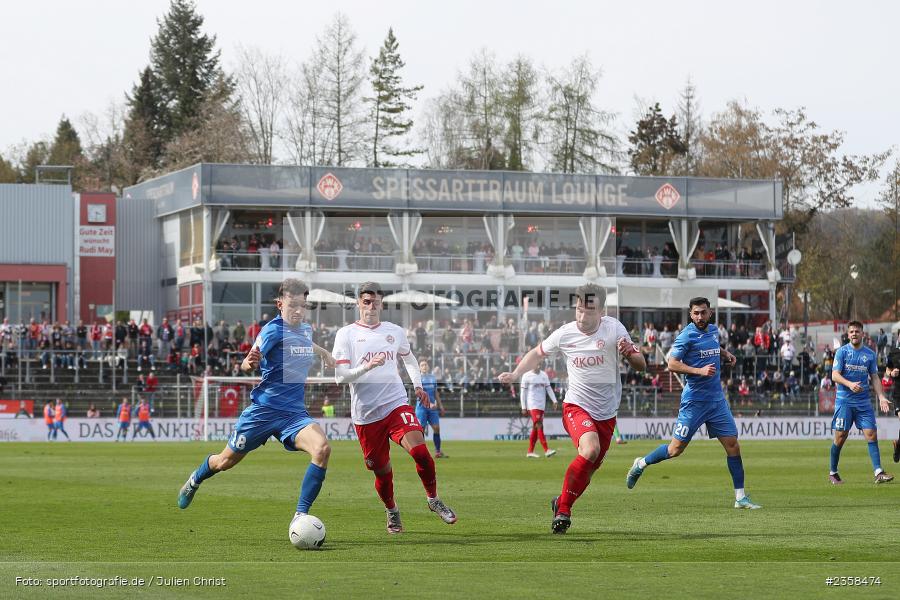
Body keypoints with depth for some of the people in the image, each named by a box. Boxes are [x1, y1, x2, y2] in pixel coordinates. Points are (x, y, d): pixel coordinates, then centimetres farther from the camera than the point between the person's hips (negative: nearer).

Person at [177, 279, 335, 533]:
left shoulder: (305, 329, 7)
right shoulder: (273, 329, -14)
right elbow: (247, 365, -23)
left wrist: (324, 353, 26)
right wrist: (249, 362, -44)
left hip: (295, 413, 4)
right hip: (264, 409, -4)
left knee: (322, 448, -25)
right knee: (226, 461, 12)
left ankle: (301, 516, -20)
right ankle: (195, 481, 49)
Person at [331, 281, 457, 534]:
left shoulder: (395, 332, 10)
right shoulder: (346, 335, 0)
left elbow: (409, 358, 30)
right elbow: (340, 376, -7)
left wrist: (418, 385, 18)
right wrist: (367, 366, -21)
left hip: (396, 404, 1)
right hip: (365, 415, -1)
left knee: (419, 449, -21)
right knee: (382, 470, 6)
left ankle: (433, 500, 0)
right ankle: (392, 511, 34)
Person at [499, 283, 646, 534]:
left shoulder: (613, 328, -8)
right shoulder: (564, 334, -8)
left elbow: (641, 366, -6)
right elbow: (538, 353, 12)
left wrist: (630, 353, -27)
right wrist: (515, 374, -1)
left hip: (606, 413, 3)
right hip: (576, 406, -3)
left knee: (591, 466, 7)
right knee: (590, 449, -29)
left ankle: (561, 503, 34)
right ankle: (564, 509, -17)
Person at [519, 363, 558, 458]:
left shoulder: (544, 375, 11)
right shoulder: (527, 376, -3)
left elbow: (549, 389, 14)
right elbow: (523, 392, -2)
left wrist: (554, 400, 1)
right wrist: (523, 407, -6)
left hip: (542, 405, 6)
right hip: (532, 405, -6)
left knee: (535, 428, 8)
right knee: (539, 426, -16)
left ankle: (530, 451, 15)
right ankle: (546, 450, -23)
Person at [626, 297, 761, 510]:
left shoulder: (713, 331, 10)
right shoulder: (687, 336, -11)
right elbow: (672, 364, -16)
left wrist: (725, 353, 14)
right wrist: (699, 371, -24)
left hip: (717, 399, 6)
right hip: (694, 401, -6)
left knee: (732, 445, 0)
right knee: (676, 448, 0)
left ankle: (740, 497, 5)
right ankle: (641, 464, 25)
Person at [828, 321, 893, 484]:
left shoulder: (870, 354, 9)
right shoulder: (842, 352, -1)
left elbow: (874, 377, 13)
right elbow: (835, 375, -7)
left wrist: (881, 396, -1)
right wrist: (849, 384, -24)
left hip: (863, 401, 3)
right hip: (844, 400, -3)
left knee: (872, 434, -8)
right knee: (840, 437, -2)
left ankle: (878, 473, -12)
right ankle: (833, 473, 13)